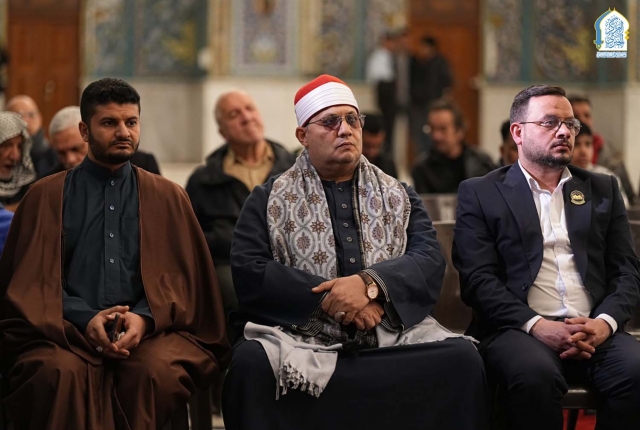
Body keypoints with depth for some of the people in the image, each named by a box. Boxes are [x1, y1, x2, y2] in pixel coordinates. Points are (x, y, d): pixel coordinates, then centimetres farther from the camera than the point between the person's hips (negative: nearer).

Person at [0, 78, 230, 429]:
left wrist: (145, 318, -11)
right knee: (60, 373, -35)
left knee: (156, 370, -34)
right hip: (66, 333, -1)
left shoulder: (167, 197, 18)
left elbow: (181, 277, 11)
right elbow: (31, 280, 8)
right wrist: (85, 319, -11)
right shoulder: (47, 197, 14)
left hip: (150, 330, 1)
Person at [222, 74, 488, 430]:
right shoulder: (270, 200, 12)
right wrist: (330, 299, -13)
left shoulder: (399, 197, 18)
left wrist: (369, 284, -16)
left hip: (393, 337, 2)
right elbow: (249, 271, -3)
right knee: (251, 361, -33)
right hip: (301, 337, -2)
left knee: (463, 357, -24)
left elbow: (430, 261, 3)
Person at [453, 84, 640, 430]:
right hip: (518, 328, -3)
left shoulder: (602, 190, 20)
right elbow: (478, 278, -1)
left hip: (594, 329, 3)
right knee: (535, 375, -37)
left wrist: (605, 322, -9)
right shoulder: (480, 193, 10)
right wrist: (536, 325, -17)